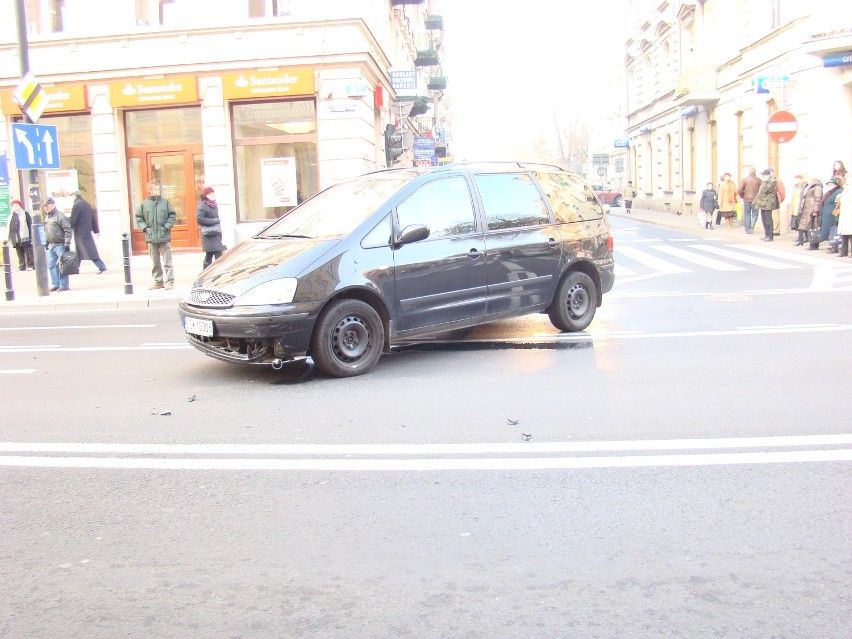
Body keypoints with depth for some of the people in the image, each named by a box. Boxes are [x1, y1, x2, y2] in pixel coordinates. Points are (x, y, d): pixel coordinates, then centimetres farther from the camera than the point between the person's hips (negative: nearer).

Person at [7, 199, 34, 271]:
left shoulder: (25, 214, 3)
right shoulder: (11, 216, 17)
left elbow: (30, 225, -2)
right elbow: (10, 227, 17)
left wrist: (31, 237, -9)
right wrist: (10, 238, 10)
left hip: (25, 238, -5)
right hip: (16, 240, 5)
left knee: (28, 253, -2)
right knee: (20, 254, 5)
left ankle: (31, 266, 1)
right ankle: (22, 266, 8)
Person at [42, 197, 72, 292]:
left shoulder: (60, 215, -11)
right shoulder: (47, 217, 15)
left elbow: (67, 230, -15)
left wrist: (67, 243, -19)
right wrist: (46, 242, 19)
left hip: (60, 244, -8)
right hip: (51, 245, 8)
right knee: (51, 265, 10)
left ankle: (64, 285, 1)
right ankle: (55, 284, 17)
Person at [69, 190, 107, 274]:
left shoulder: (76, 205, -12)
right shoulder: (87, 204, 14)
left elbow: (73, 220, -14)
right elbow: (93, 218, 15)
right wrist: (96, 230, 18)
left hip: (80, 231, -9)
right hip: (87, 230, 9)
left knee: (89, 249, -9)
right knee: (79, 250, 14)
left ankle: (101, 266, -14)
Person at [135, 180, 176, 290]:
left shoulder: (165, 202, 1)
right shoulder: (144, 204, 3)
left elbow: (172, 215, 4)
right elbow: (139, 218, 9)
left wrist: (167, 226, -6)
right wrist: (145, 228, -4)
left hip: (164, 236, -2)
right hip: (151, 237, 2)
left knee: (167, 260, -1)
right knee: (155, 262, 9)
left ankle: (169, 281, 3)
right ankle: (158, 281, 18)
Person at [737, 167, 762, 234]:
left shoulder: (745, 179, -3)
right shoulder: (758, 180, -2)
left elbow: (740, 190, -7)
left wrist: (742, 197, 9)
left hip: (747, 200, 0)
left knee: (747, 214, 8)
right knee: (754, 214, 9)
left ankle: (747, 229, 9)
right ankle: (752, 226, -15)